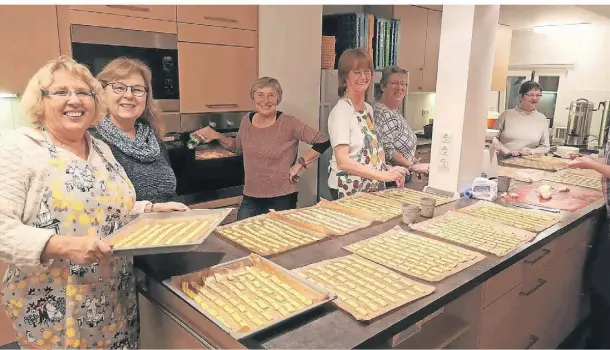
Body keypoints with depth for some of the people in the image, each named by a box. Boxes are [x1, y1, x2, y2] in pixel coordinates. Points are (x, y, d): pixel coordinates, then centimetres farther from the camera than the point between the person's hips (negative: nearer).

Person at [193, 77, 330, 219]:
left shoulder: (288, 123, -14)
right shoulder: (247, 120, 2)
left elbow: (323, 142, -14)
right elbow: (238, 148, 19)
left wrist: (300, 164, -15)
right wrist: (216, 136, 6)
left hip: (282, 200, -4)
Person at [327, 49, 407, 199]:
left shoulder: (368, 109, 8)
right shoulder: (341, 111, -15)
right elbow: (343, 161, -24)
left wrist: (389, 169, 1)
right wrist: (383, 175, -28)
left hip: (373, 187, 7)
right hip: (349, 189, -7)